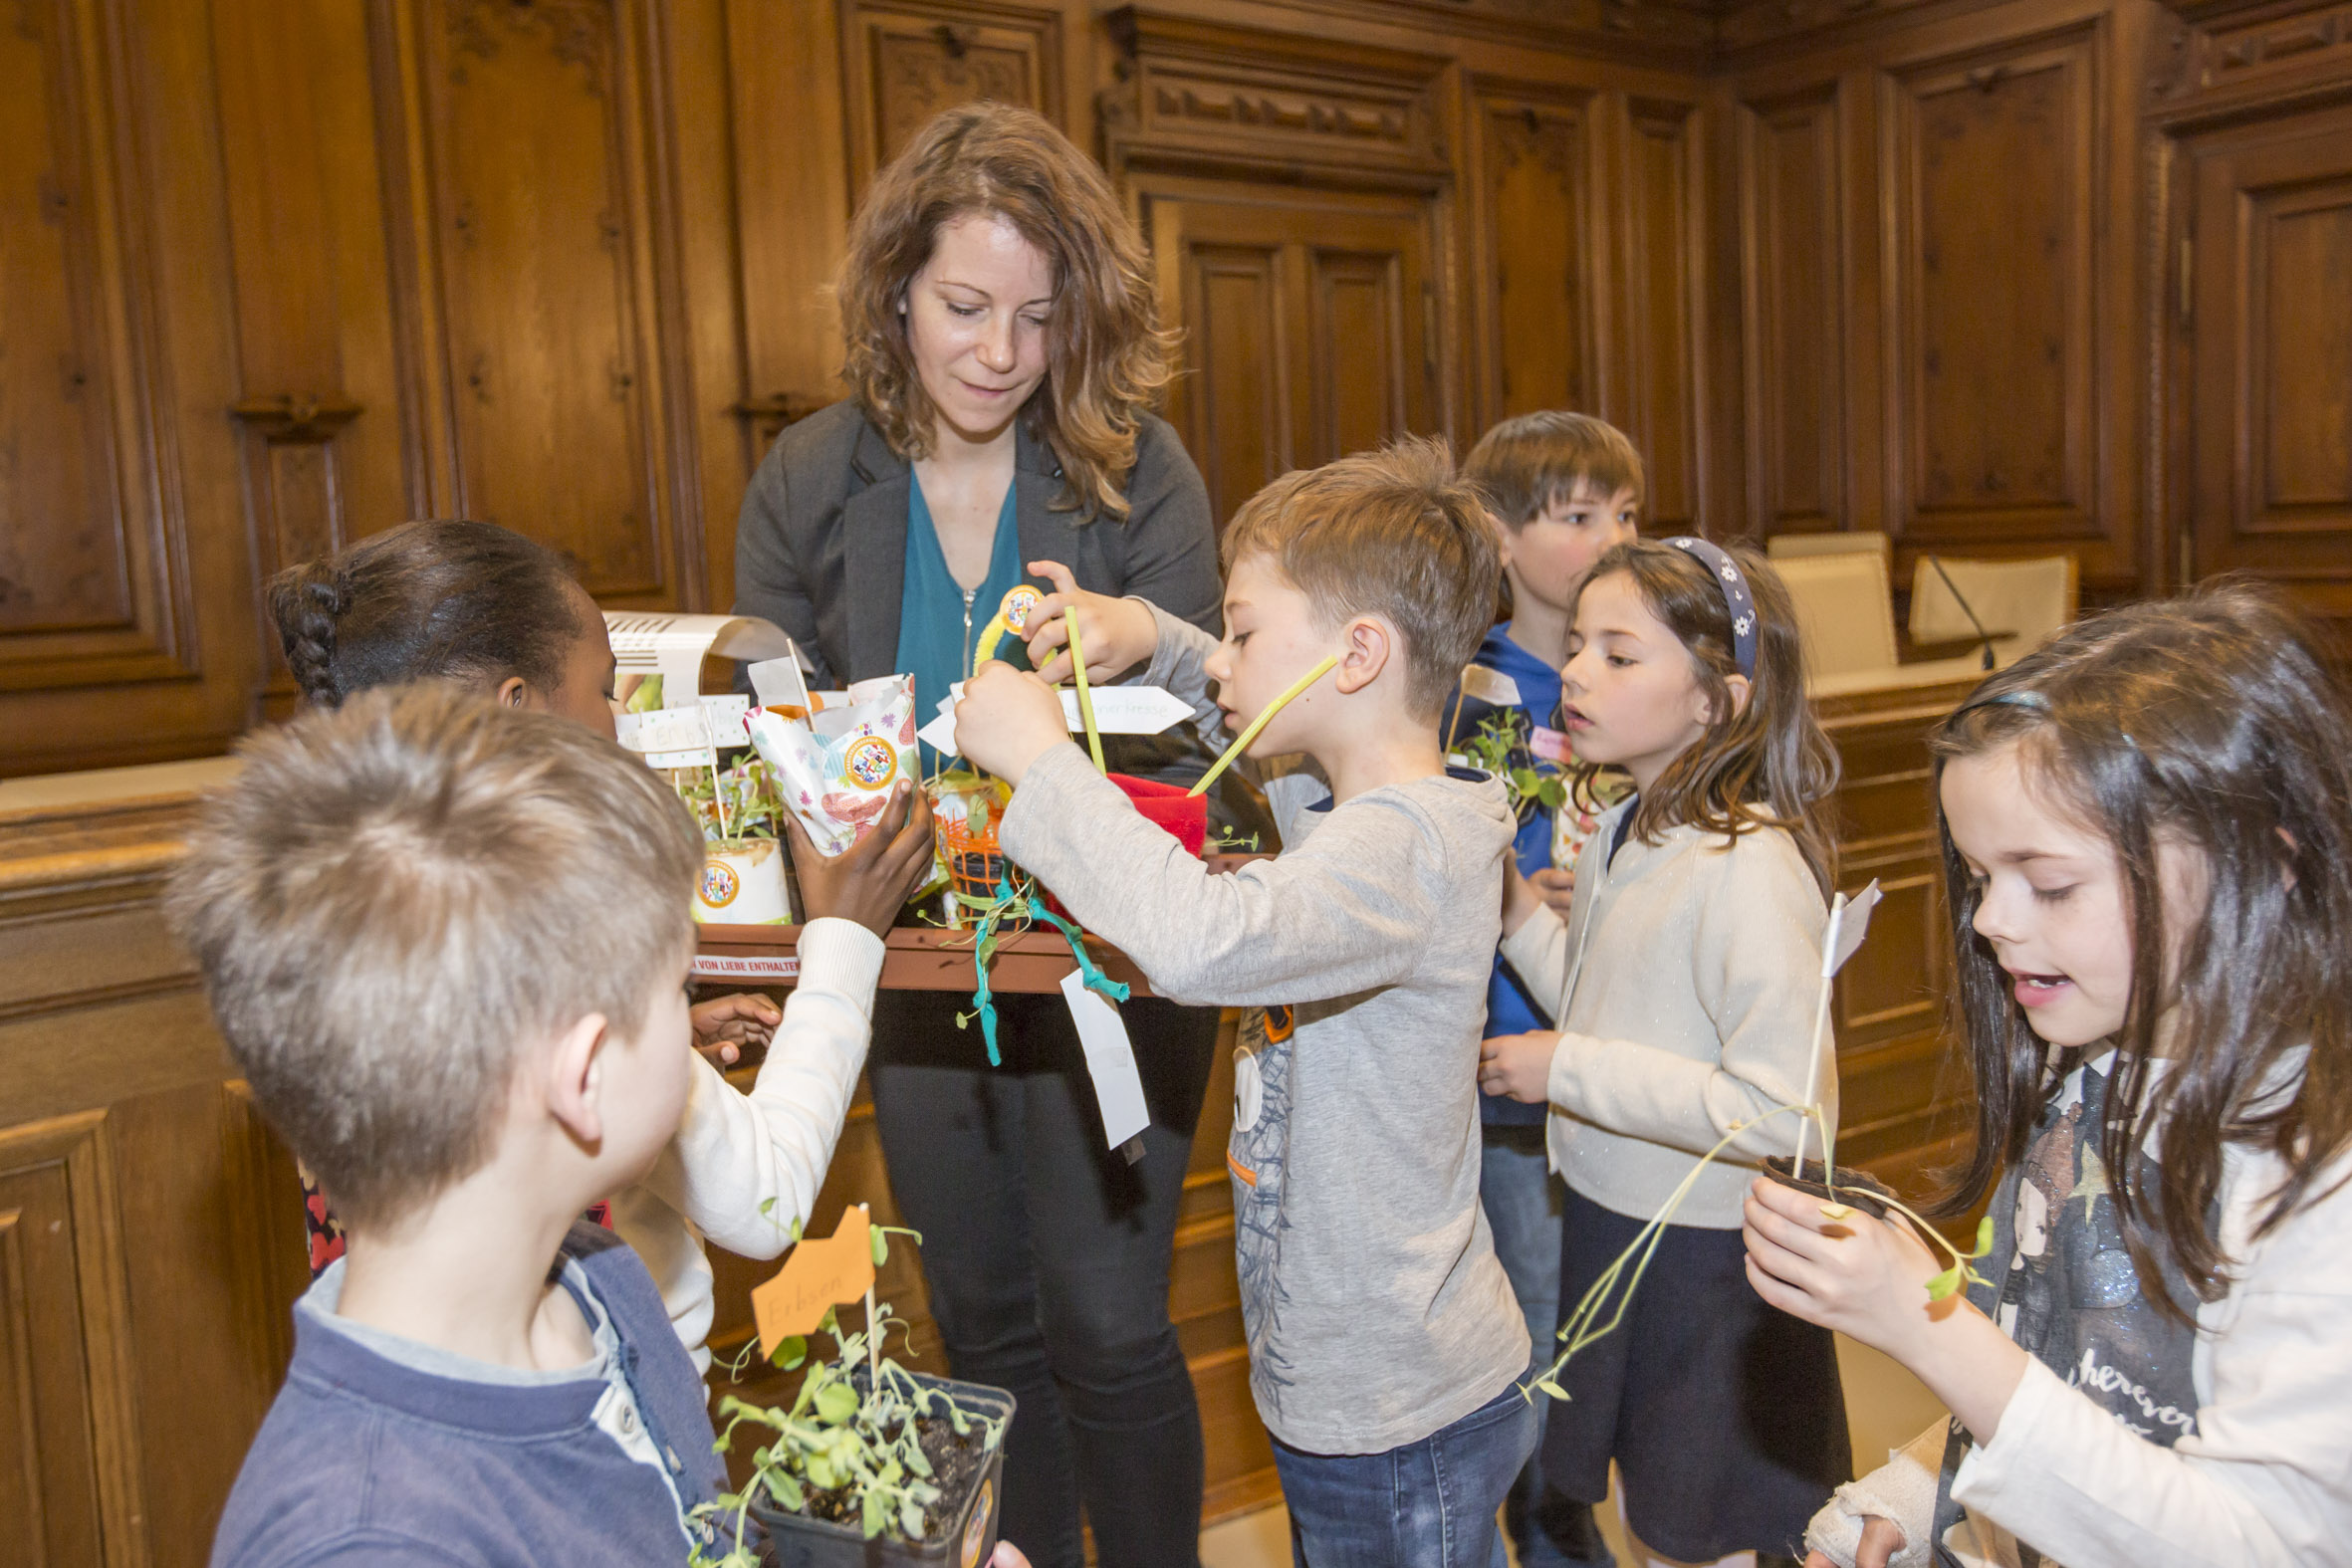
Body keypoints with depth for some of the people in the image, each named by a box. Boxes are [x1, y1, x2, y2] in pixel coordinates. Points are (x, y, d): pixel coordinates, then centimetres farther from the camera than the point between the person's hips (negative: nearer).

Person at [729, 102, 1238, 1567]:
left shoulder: (1140, 473, -9)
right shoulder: (809, 485, -2)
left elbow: (1193, 741, -9)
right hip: (913, 968, 3)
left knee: (1106, 1330, 1)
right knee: (986, 1327, 19)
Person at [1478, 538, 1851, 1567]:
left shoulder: (1750, 867, -25)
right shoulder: (1620, 836, 2)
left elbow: (1784, 1107, -29)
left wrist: (1567, 1072, -24)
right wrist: (1519, 911, -4)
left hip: (1712, 1262, -7)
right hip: (1611, 1224, 8)